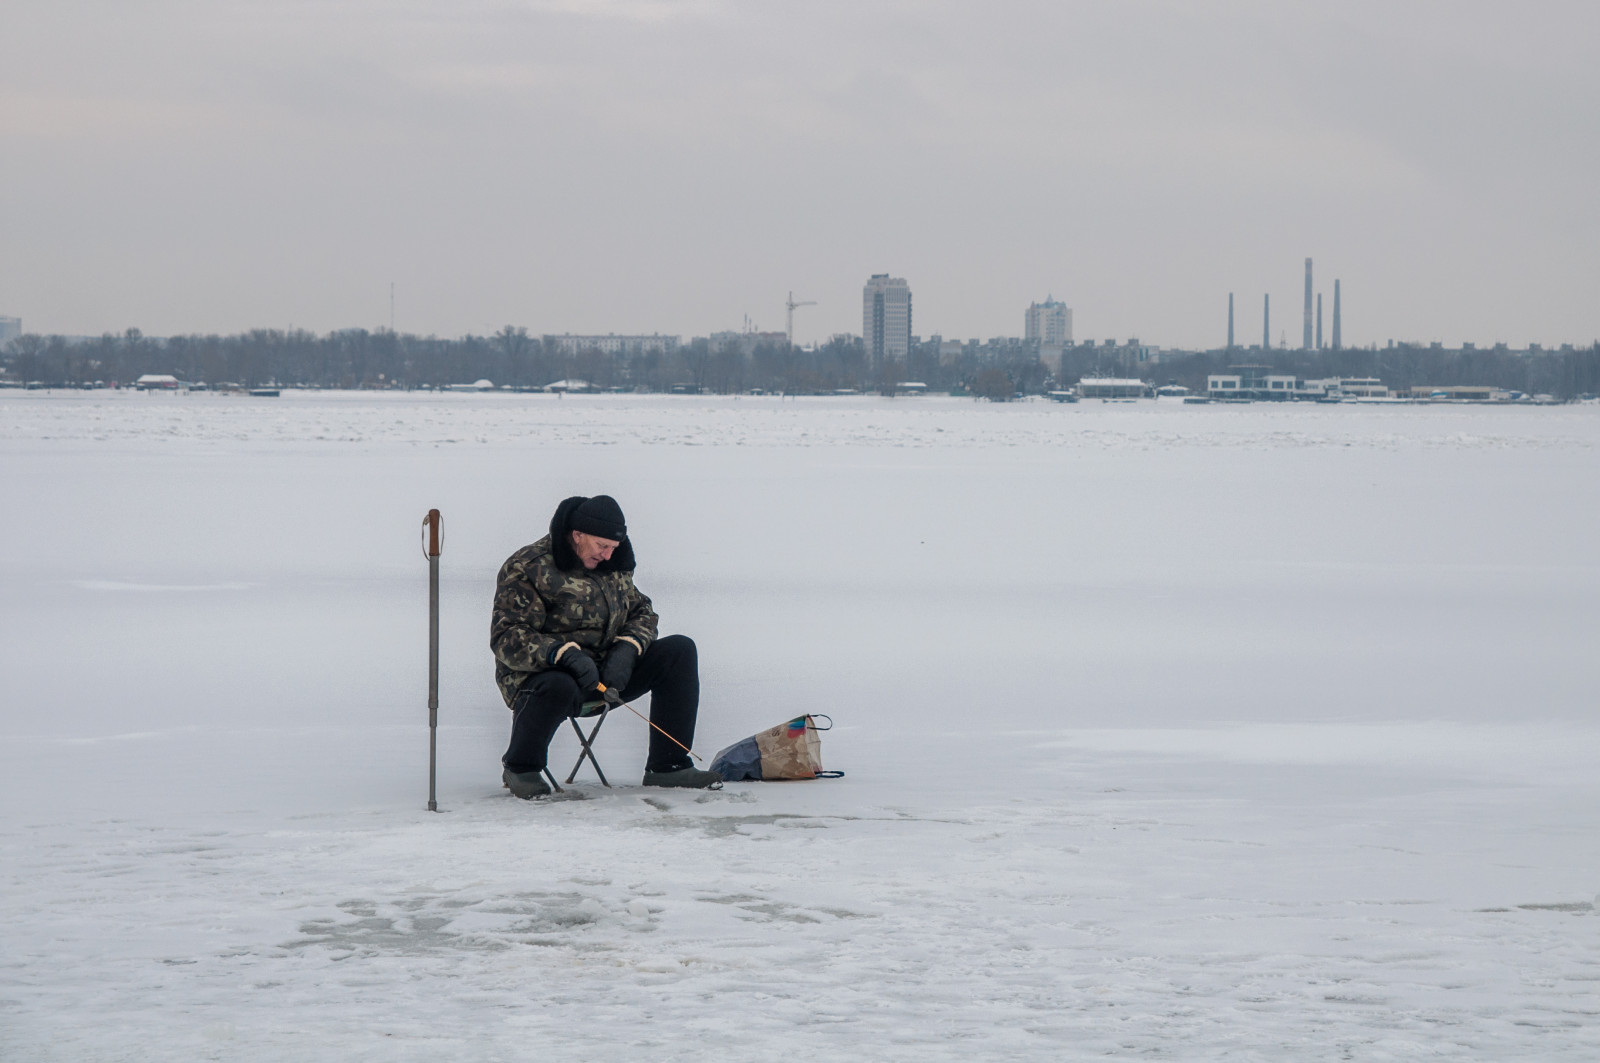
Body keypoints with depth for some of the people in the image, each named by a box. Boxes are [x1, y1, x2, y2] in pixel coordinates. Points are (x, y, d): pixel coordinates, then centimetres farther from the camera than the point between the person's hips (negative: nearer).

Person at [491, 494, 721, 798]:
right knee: (558, 688, -43)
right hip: (541, 674, -7)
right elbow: (506, 637, -18)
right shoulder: (527, 568, -11)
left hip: (606, 672, 7)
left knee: (679, 651, -6)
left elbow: (641, 613, 17)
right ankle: (520, 767, -13)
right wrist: (564, 654, -34)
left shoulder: (614, 563, 11)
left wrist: (627, 648, -8)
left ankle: (667, 766, -6)